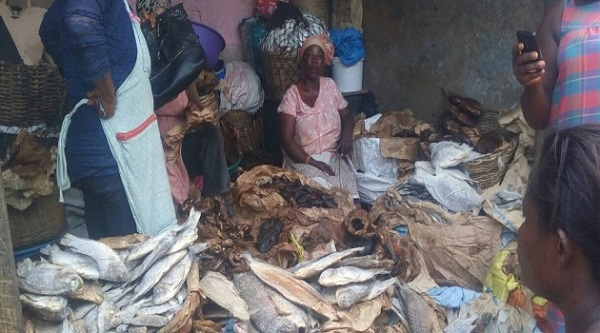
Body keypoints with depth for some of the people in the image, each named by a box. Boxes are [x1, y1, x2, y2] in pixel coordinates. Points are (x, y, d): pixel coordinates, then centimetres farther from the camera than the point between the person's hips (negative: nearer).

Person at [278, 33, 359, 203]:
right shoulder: (292, 95, -6)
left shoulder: (330, 85, 7)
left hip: (332, 158, 3)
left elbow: (347, 116, 17)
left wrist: (347, 132, -6)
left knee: (348, 190, -24)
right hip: (303, 161, -3)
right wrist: (312, 162, -19)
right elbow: (287, 140, -10)